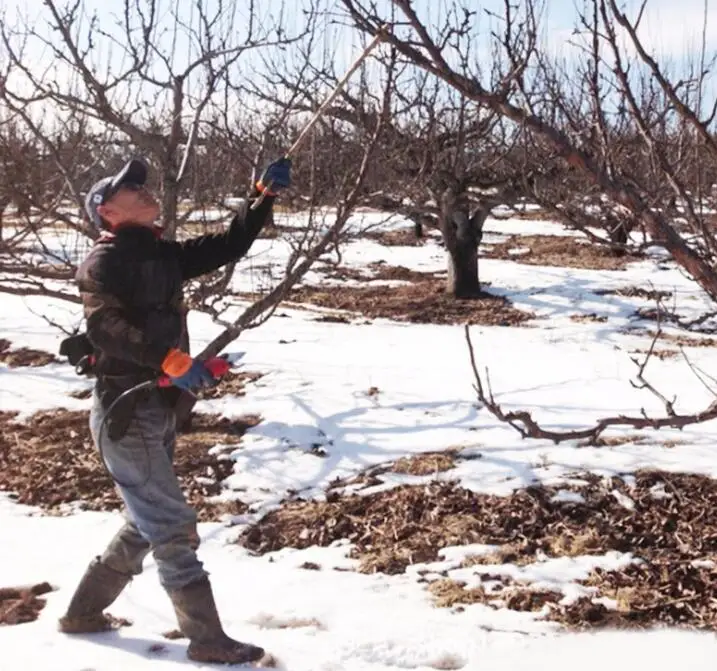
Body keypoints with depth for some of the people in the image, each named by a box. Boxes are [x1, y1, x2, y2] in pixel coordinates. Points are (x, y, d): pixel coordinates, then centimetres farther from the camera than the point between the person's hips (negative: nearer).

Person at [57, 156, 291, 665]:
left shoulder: (163, 255, 12)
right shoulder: (104, 261, -12)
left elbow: (229, 245, 13)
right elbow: (105, 324, -29)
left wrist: (266, 196, 4)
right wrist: (169, 358, -40)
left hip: (160, 410, 9)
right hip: (126, 414, -9)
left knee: (147, 525, 19)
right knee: (174, 527, -3)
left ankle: (84, 612, 34)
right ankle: (208, 639, 8)